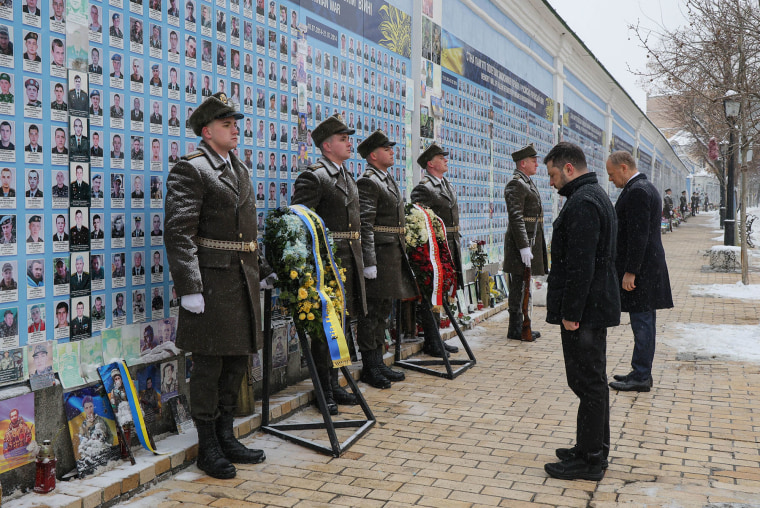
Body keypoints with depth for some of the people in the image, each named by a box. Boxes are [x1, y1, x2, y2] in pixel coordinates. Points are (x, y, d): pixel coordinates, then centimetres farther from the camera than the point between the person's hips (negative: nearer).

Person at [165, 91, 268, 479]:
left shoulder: (239, 169, 18)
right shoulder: (190, 170, -9)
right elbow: (178, 233, -16)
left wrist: (255, 273, 20)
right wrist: (189, 288, -21)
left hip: (243, 281, 8)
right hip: (211, 282, -8)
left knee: (237, 361, 14)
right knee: (209, 365, 1)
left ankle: (226, 437, 27)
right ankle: (207, 447, 14)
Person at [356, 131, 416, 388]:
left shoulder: (389, 180, 19)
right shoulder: (368, 182, -11)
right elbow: (365, 225, -18)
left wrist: (400, 252, 20)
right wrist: (369, 262, -22)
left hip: (394, 254, 10)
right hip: (378, 254, -10)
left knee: (383, 311, 14)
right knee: (371, 312, -2)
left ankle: (379, 364, 22)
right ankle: (369, 368, 5)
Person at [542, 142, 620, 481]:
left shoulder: (582, 203, -18)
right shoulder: (596, 196, 16)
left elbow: (581, 266, -24)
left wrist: (571, 313, -20)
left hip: (584, 310, -11)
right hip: (597, 307, 11)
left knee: (588, 382, -3)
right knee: (594, 380, 17)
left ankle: (589, 460, 6)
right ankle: (595, 449, 29)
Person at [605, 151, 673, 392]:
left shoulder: (637, 191, -17)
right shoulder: (646, 187, 16)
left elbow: (638, 235, -22)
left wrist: (630, 272, -21)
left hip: (640, 269, -11)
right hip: (649, 267, 11)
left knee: (642, 323, -4)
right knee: (644, 322, 15)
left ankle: (641, 377, 3)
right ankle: (641, 372, 24)